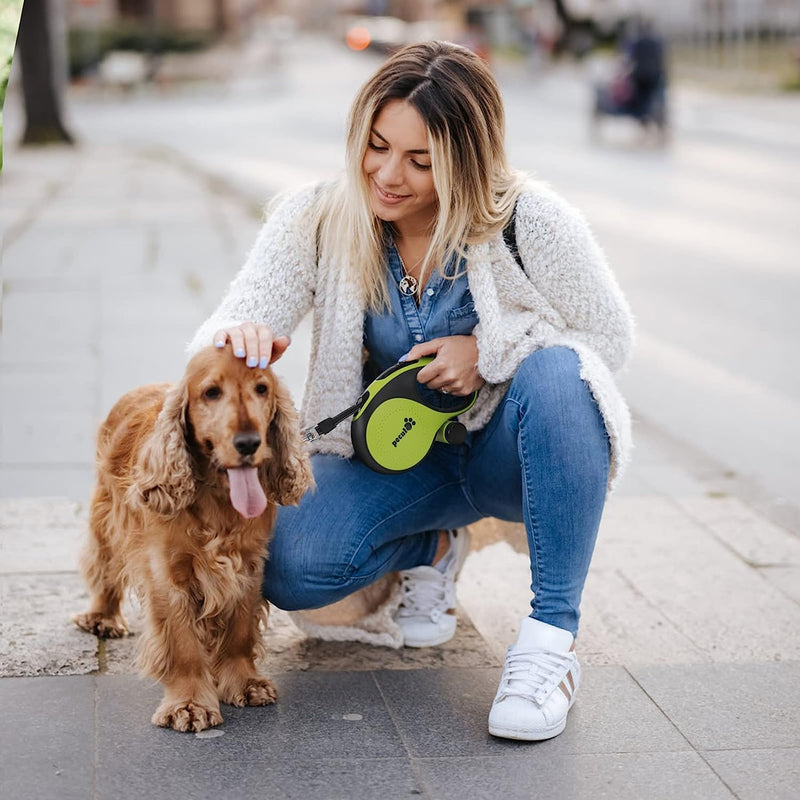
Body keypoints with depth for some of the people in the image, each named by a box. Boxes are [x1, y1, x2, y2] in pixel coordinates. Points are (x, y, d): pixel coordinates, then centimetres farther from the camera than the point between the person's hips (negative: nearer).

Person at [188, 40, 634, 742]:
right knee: (289, 571, -25)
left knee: (557, 372, -36)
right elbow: (222, 341, -18)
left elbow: (609, 340, -7)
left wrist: (490, 349, -24)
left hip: (508, 447, -2)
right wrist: (237, 341, -44)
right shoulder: (316, 222, -12)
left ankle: (551, 641, -28)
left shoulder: (529, 220, -18)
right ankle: (433, 546, 10)